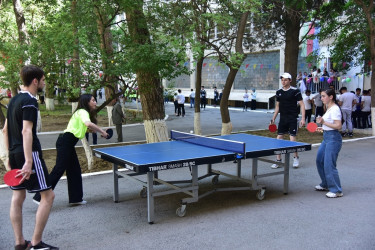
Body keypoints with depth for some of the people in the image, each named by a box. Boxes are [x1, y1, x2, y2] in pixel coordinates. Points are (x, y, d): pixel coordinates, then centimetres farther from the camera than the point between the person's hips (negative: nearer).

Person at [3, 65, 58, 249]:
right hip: (29, 153, -10)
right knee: (48, 195, -2)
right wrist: (28, 162, -27)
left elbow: (5, 130, 19)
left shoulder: (14, 100, 15)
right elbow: (26, 131, -22)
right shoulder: (30, 101, -13)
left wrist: (10, 155, 22)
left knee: (18, 197, 11)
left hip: (14, 153, 10)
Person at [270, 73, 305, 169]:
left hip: (293, 118, -5)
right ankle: (278, 160, 12)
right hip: (282, 119, 5)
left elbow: (302, 105, -7)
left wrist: (303, 118, -15)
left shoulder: (295, 91, -7)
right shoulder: (279, 92, 8)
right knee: (279, 139, 2)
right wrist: (273, 118, 12)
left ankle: (296, 157, 19)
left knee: (292, 139, -5)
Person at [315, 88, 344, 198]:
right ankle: (325, 185, 29)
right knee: (320, 161, 16)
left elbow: (338, 126, -22)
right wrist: (323, 128, 16)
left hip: (333, 138, -11)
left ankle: (336, 191, 1)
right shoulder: (329, 108, 14)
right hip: (326, 137, 11)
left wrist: (324, 122, -22)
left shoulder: (335, 109, -16)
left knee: (329, 165, -9)